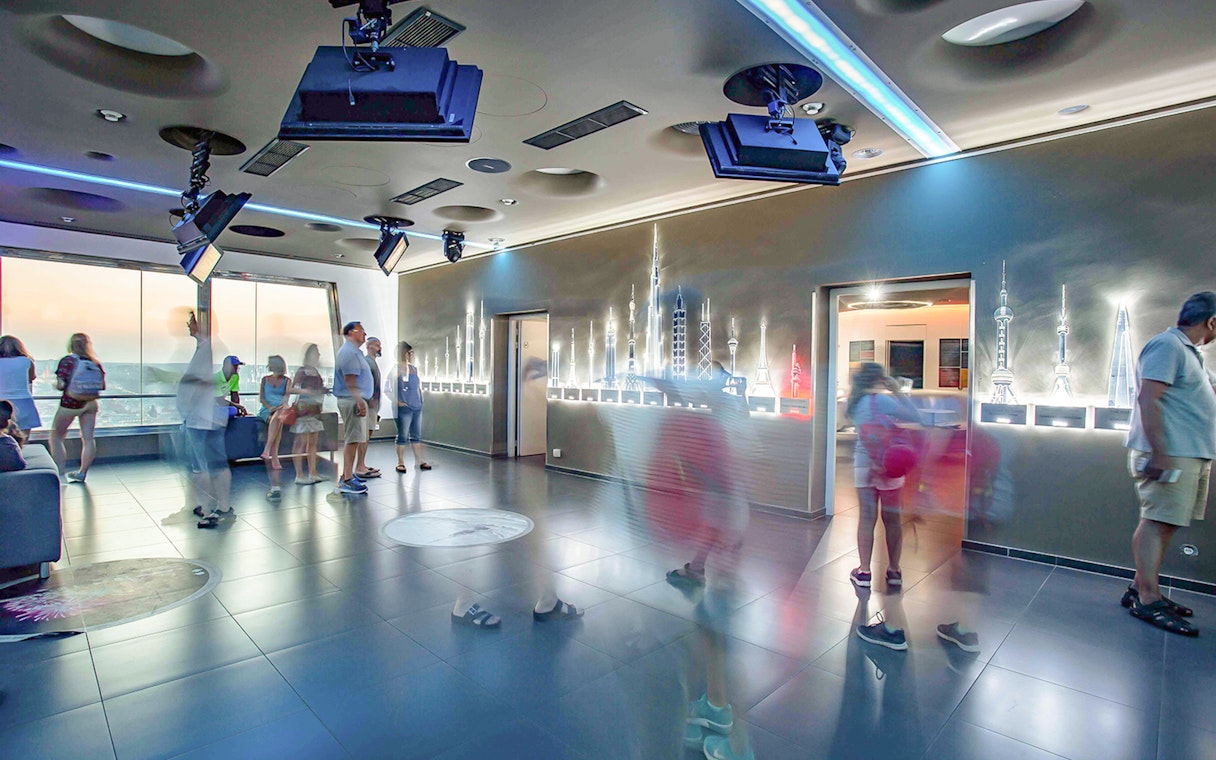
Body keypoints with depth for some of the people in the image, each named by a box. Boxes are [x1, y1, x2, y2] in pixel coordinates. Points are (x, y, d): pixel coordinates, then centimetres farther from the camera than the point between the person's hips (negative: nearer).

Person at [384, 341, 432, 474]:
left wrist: (421, 400, 12)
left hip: (417, 407, 6)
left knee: (416, 435, 11)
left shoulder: (414, 369, 12)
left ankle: (419, 460, 18)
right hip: (404, 408, -6)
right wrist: (397, 402, -13)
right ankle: (400, 462, 8)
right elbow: (387, 389, -9)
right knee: (403, 436, -1)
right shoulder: (395, 370, -7)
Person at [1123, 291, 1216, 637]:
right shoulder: (1166, 345, -10)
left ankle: (1141, 588, 16)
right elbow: (1148, 398, -20)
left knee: (1164, 523, 10)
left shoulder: (1187, 350, 22)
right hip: (1168, 454, -10)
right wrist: (1159, 453, -24)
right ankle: (1147, 600, -8)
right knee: (1157, 522, -10)